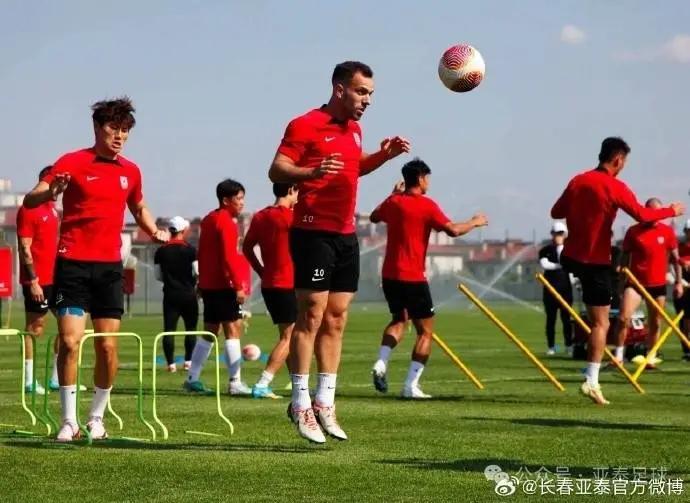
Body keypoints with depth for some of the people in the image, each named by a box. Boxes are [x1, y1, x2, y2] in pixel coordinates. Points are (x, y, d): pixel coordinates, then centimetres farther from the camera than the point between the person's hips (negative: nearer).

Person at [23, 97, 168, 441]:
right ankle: (69, 422, -1)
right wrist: (51, 192, -32)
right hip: (72, 262, -3)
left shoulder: (130, 171, 9)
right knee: (69, 341, -11)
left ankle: (97, 418, 15)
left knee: (108, 346, 0)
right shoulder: (72, 163, -4)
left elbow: (139, 209, 28)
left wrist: (154, 231, 7)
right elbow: (30, 200, -9)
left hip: (109, 267, 4)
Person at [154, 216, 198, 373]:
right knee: (191, 328, 10)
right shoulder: (190, 250, -8)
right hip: (188, 294, -2)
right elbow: (198, 272, -9)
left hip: (170, 294, 2)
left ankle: (171, 363, -5)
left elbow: (157, 275, 6)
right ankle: (188, 361, 7)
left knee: (169, 329, 0)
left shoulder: (161, 251, 1)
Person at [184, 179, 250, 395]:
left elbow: (202, 254, 19)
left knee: (210, 330, 14)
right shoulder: (226, 222, -13)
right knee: (233, 329, -8)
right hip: (223, 286, -10)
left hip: (208, 285, 10)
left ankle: (192, 378, 15)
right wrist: (239, 286, -21)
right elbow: (229, 257, -20)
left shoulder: (209, 220, 16)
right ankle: (235, 382, -13)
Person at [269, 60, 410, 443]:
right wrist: (312, 172, -31)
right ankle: (301, 404, -4)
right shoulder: (305, 125, -8)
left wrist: (383, 155, 18)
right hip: (313, 234, -8)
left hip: (346, 235, 8)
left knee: (336, 319, 8)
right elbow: (276, 170, -14)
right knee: (311, 316, -9)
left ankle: (325, 403, 12)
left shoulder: (354, 129, 17)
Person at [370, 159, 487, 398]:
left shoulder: (392, 202, 7)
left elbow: (374, 217, 28)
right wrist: (475, 222, -1)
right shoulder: (427, 205, -10)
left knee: (399, 319, 27)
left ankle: (381, 363, 4)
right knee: (425, 331, 4)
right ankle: (411, 386, -5)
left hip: (389, 274, 6)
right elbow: (453, 229, -19)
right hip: (413, 277, -6)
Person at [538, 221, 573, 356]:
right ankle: (551, 346, 7)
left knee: (566, 318, -1)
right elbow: (544, 264, -11)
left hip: (565, 288, 0)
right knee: (551, 318, 3)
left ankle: (569, 345, 3)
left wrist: (560, 246, -9)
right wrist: (559, 265, -11)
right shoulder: (545, 250, 5)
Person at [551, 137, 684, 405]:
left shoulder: (578, 181, 4)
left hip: (570, 257, 6)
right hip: (596, 261, -6)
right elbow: (642, 215, -18)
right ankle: (592, 381, -9)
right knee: (601, 323, -3)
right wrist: (671, 211, -4)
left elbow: (556, 212, 12)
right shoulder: (615, 187, -14)